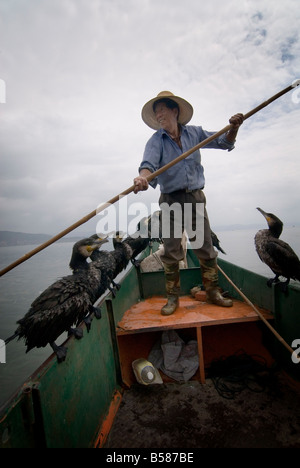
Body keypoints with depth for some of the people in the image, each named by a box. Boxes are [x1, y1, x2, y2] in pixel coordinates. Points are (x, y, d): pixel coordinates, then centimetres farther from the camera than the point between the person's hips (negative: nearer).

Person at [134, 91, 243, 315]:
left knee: (206, 250, 5)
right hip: (171, 202, -1)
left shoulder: (194, 133, 8)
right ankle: (173, 297, 13)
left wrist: (233, 128, -7)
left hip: (196, 198, 2)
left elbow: (224, 143, 14)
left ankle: (213, 292, 20)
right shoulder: (156, 140, 0)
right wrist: (142, 177, -43)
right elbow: (149, 163, -20)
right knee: (171, 254, 0)